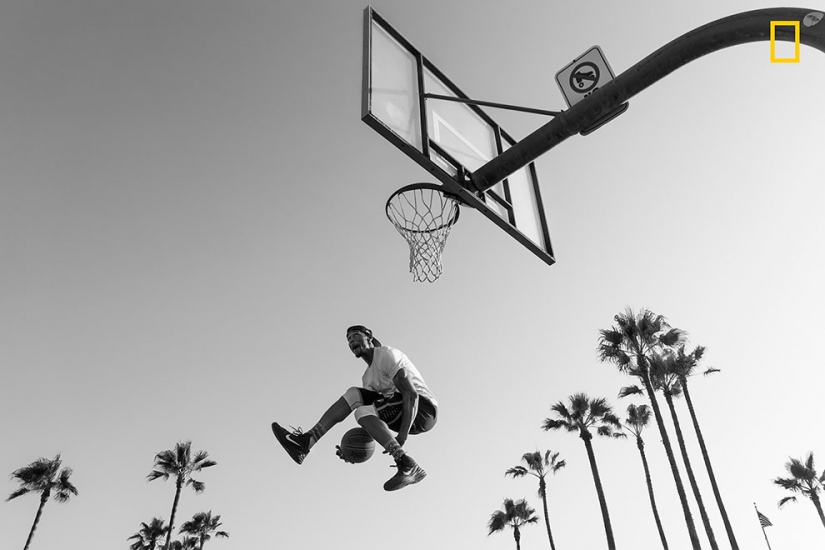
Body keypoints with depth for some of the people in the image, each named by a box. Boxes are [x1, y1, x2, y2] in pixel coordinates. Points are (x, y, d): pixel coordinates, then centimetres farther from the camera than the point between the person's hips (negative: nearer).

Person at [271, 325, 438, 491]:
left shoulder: (386, 354, -6)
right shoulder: (367, 378, 21)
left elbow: (411, 393, -18)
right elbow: (372, 425, 17)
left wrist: (402, 436, -25)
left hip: (423, 406, -8)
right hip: (401, 414, 8)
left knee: (363, 412, -26)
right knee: (353, 394, -1)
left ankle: (408, 467, -29)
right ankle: (305, 441, -9)